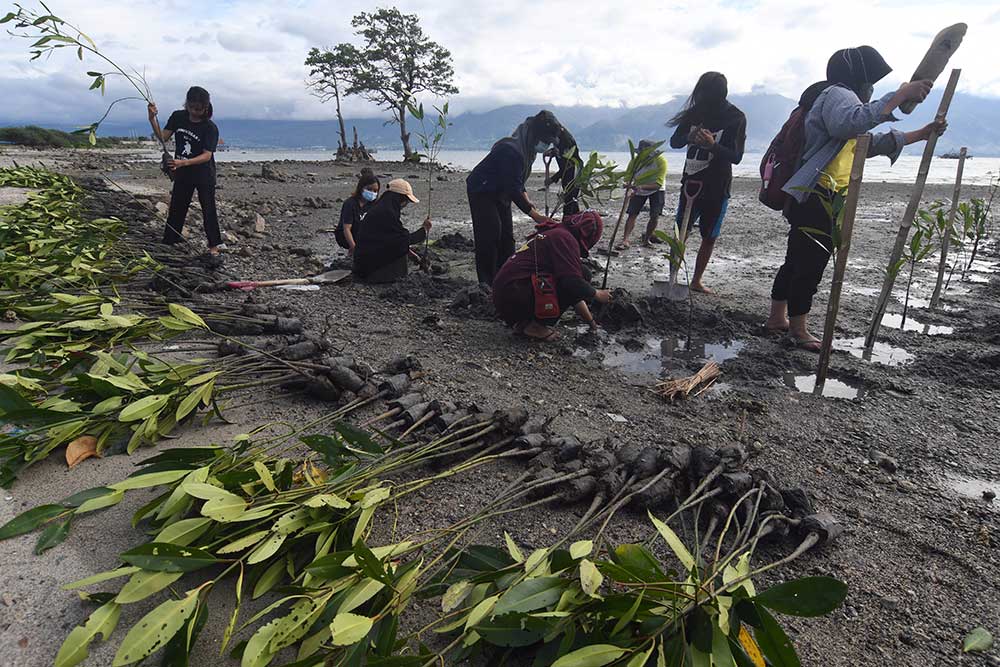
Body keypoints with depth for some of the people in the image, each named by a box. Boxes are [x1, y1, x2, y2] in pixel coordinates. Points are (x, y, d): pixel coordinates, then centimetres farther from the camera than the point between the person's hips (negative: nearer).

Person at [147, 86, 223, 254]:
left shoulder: (210, 128, -17)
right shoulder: (178, 117, -2)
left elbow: (207, 155, -25)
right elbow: (163, 137, 2)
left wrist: (183, 162, -36)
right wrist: (152, 119, -13)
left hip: (204, 175, -5)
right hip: (182, 173, 5)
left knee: (208, 209, 1)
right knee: (177, 207, 12)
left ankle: (215, 244, 9)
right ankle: (169, 241, 21)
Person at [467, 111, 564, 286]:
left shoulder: (527, 149, 0)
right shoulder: (511, 151, -30)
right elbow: (513, 189, -33)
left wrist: (527, 202, -5)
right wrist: (535, 215, -33)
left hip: (500, 193, 10)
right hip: (482, 191, -9)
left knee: (506, 238, 6)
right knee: (490, 235, -14)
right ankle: (487, 284, -10)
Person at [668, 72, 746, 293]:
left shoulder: (736, 118, -7)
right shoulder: (695, 111, 2)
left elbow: (736, 157, -12)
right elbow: (674, 142, 3)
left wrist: (713, 145, -30)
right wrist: (689, 137, -20)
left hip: (717, 188, -1)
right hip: (691, 181, 2)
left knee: (709, 237, 7)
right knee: (680, 233, -2)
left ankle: (696, 281, 21)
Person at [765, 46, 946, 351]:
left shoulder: (841, 99, 28)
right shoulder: (837, 94, -7)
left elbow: (871, 142, 33)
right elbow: (852, 122, -33)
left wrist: (921, 134, 32)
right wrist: (900, 95, -30)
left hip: (810, 201, 11)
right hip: (815, 200, -11)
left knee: (797, 262, 15)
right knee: (810, 266, -3)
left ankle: (777, 318, 24)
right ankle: (798, 330, 7)